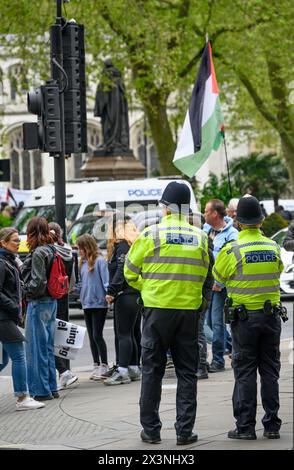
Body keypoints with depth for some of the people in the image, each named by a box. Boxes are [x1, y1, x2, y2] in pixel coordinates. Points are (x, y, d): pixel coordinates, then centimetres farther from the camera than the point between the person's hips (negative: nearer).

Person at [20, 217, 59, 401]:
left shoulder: (38, 253, -16)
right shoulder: (51, 251, 9)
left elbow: (38, 282, -21)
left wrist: (25, 290, -3)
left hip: (38, 303, -9)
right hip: (52, 303, 9)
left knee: (36, 348, -1)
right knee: (48, 347, 15)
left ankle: (41, 390, 2)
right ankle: (52, 388, 20)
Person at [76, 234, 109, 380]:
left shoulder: (99, 261, -11)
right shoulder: (83, 263, 11)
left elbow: (105, 280, -16)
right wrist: (82, 297, 13)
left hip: (99, 303, -8)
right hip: (87, 304, 8)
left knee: (97, 335, -6)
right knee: (91, 336, 11)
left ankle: (104, 366, 2)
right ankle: (96, 365, 18)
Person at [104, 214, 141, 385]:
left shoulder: (122, 246, -10)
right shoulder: (133, 245, 17)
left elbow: (122, 270, -19)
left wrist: (111, 291, -20)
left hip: (125, 295, -9)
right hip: (136, 295, 9)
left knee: (123, 334, -11)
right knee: (130, 333, 13)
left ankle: (122, 372, -14)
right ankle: (134, 369, 16)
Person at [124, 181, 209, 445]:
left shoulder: (151, 235, -7)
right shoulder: (200, 238, 2)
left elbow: (131, 273, 0)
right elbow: (202, 276, 8)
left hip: (157, 308, -2)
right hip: (190, 310, 2)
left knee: (152, 371, 7)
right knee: (187, 372, 8)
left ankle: (151, 430, 9)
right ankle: (185, 431, 6)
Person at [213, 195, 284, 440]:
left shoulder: (232, 250, -12)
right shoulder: (274, 248, 0)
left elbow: (218, 277, 2)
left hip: (244, 316, -3)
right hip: (271, 316, 3)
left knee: (245, 372, 1)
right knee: (270, 371, 9)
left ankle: (245, 426, 0)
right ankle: (272, 425, 11)